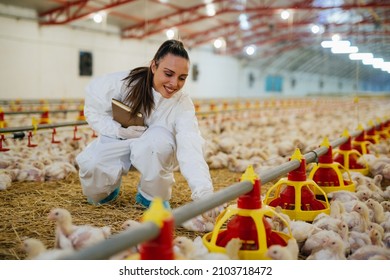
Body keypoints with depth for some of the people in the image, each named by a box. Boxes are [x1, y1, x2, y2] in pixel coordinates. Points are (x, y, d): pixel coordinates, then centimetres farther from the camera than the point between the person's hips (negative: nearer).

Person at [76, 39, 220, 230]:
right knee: (90, 165, -31)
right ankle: (110, 187, 8)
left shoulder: (183, 105, -24)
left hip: (153, 155, -1)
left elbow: (190, 148, -40)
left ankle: (152, 196, -8)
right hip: (117, 141, 1)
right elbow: (93, 110, -10)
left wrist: (204, 193, -56)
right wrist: (119, 130, -28)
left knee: (158, 140, -36)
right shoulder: (125, 83, -23)